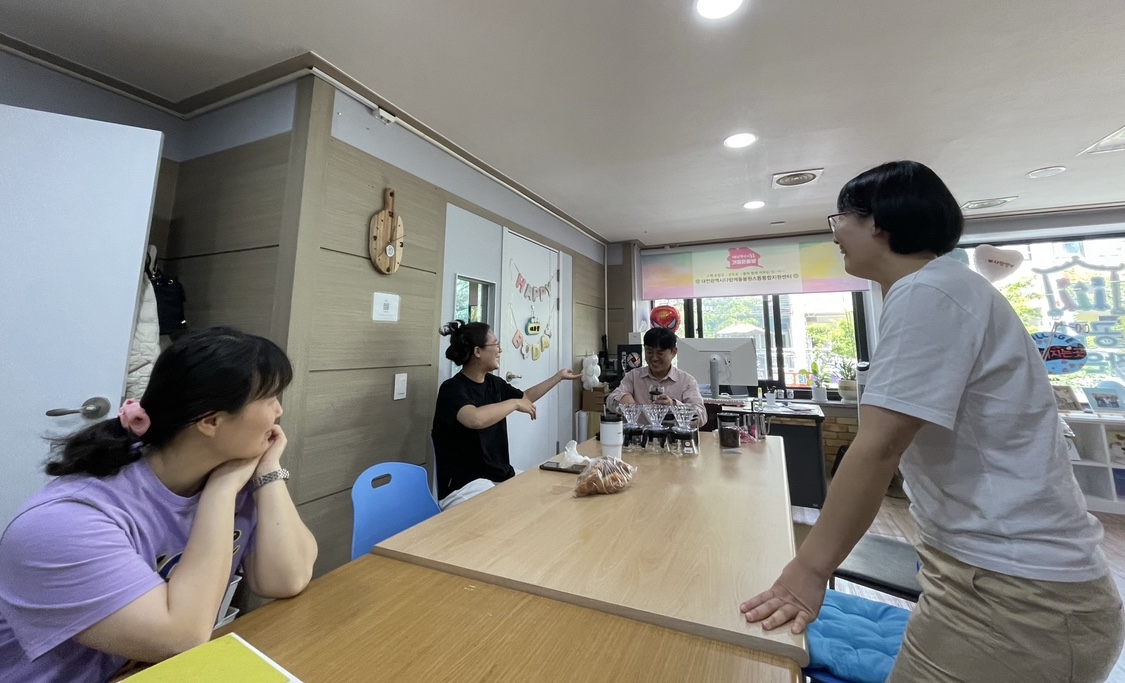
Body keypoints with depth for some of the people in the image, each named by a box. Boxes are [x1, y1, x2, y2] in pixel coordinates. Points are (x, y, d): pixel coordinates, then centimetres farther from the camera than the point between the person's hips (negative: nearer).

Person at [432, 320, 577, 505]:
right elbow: (475, 419, -37)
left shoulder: (493, 383, 7)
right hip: (465, 486, -7)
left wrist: (559, 376, 27)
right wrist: (514, 403, -22)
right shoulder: (452, 388, -16)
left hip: (501, 477, 8)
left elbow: (526, 397, 23)